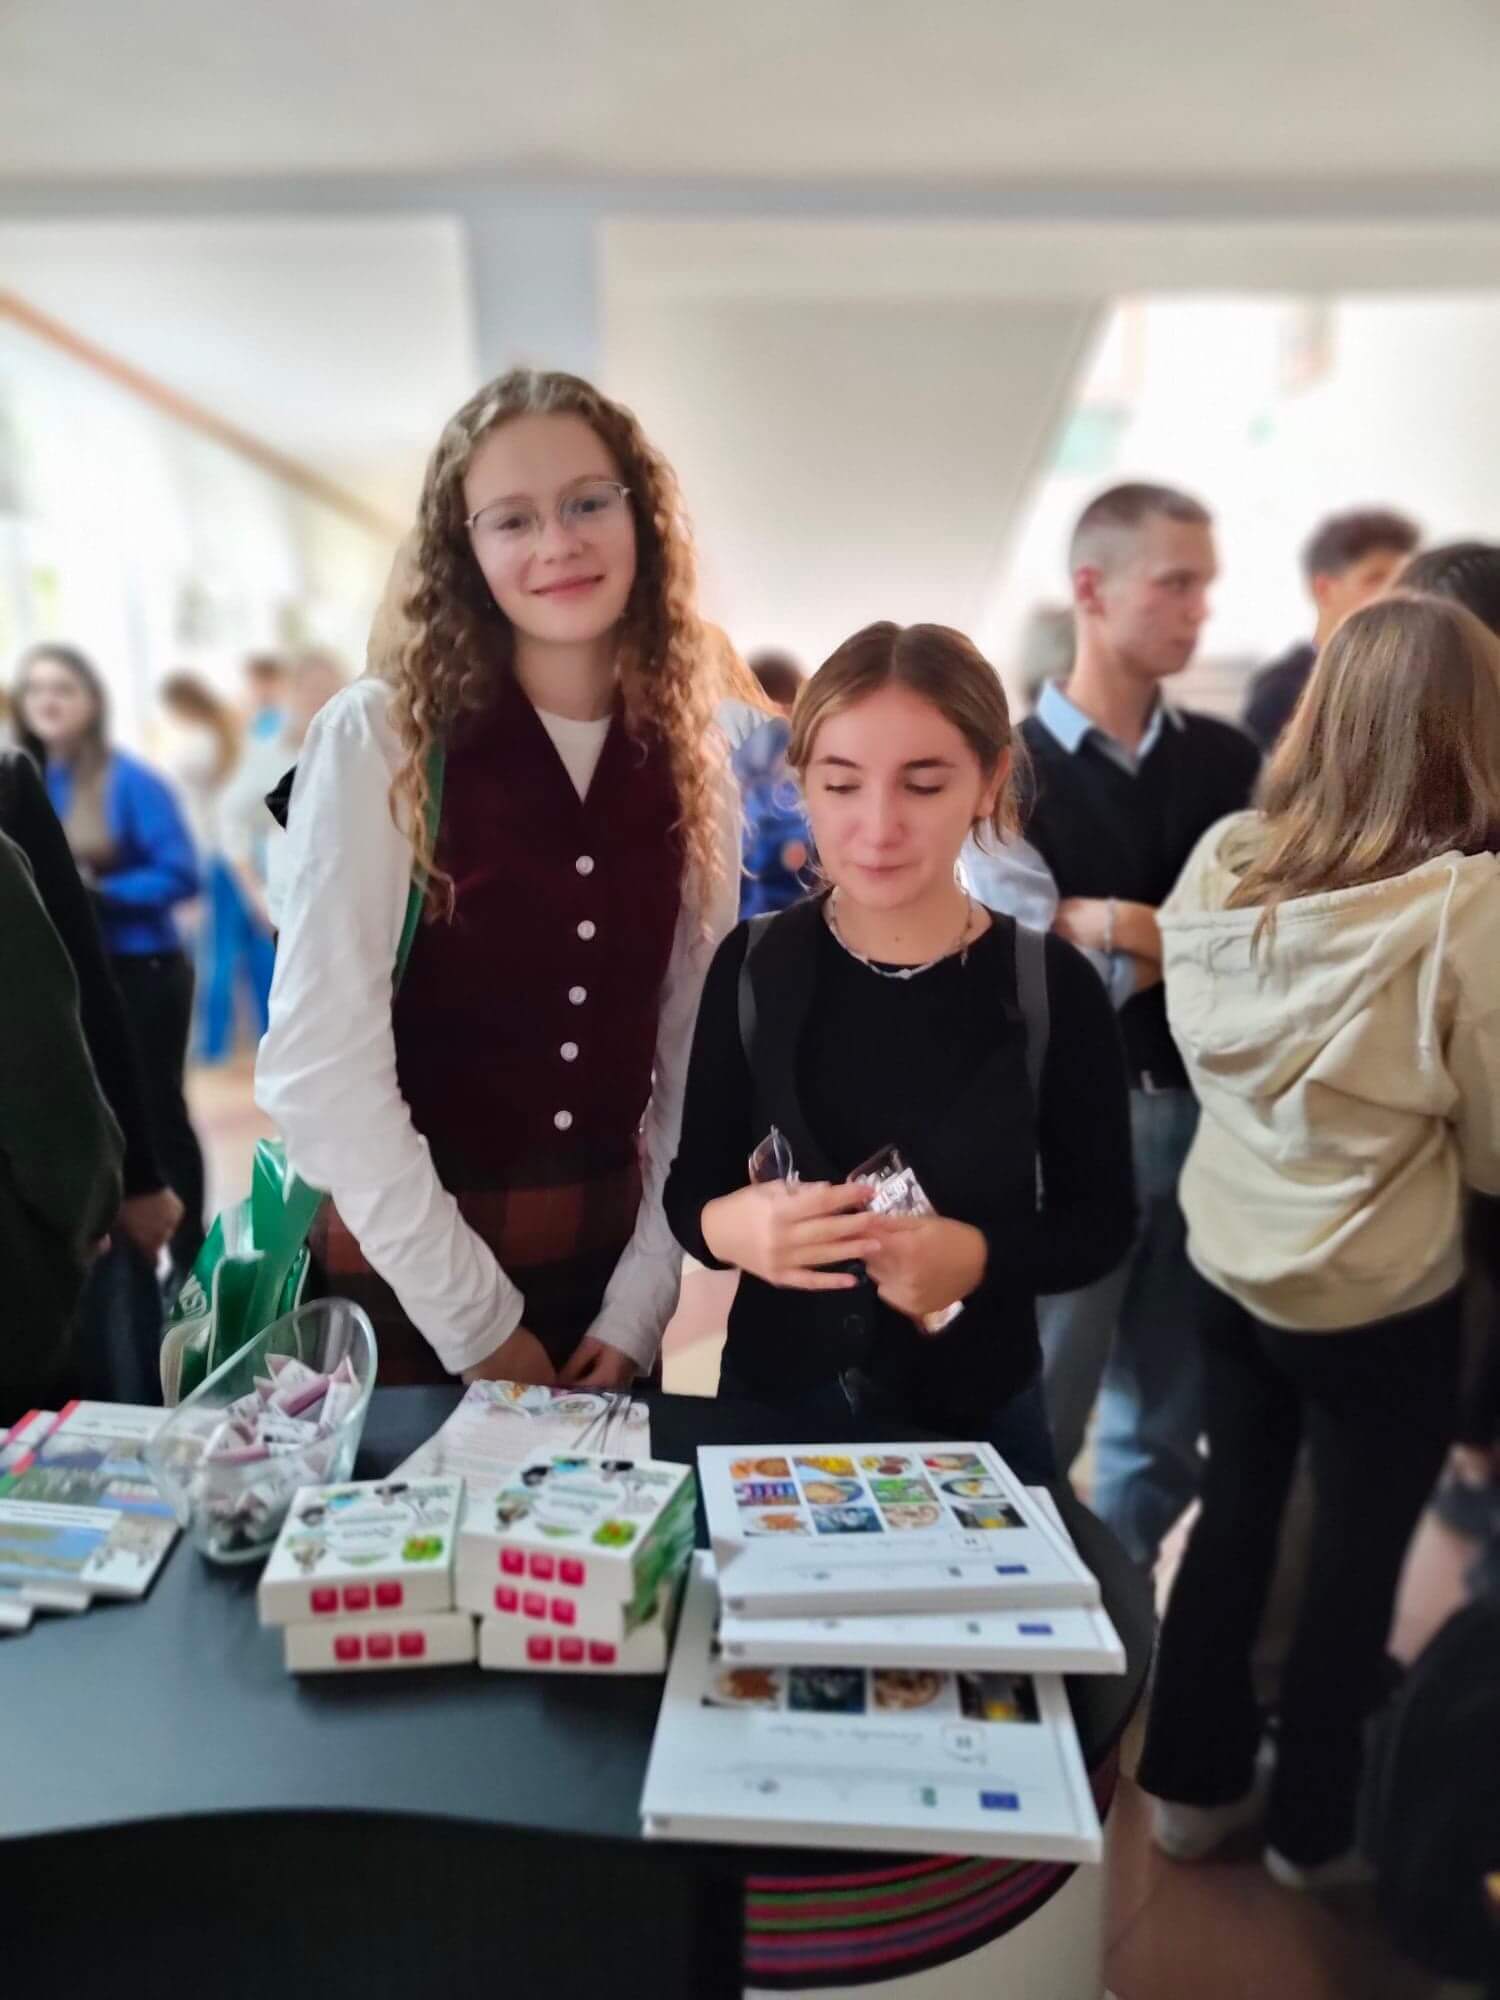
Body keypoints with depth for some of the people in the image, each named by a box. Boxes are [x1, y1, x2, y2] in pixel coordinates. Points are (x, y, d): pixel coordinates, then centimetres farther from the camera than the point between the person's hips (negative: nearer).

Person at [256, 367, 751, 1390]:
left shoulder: (691, 764, 0)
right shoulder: (378, 737, -11)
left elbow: (693, 1054, 1)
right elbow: (317, 1063, -15)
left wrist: (639, 1305, -4)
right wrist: (474, 1318, -13)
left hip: (607, 1258, 4)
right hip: (405, 1271, -3)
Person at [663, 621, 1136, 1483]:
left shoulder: (1054, 986, -13)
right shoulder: (753, 965, -10)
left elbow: (1102, 1220, -4)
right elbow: (690, 1191, -4)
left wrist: (980, 1256, -22)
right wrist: (728, 1225, -26)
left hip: (977, 1413, -1)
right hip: (775, 1397, 1)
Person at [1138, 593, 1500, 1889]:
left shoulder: (1223, 859, -8)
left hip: (1227, 1261, 5)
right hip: (1383, 1298, -4)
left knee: (1233, 1518, 23)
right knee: (1358, 1561, 18)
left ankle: (1195, 1782, 40)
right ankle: (1315, 1828, 38)